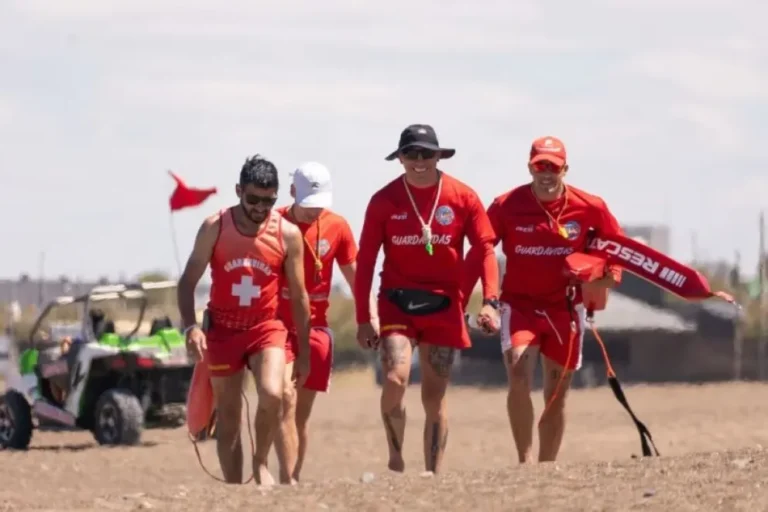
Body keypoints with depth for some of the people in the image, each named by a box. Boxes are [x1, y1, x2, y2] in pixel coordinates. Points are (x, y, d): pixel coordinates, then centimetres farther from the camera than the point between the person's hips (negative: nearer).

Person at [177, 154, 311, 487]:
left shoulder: (288, 235, -6)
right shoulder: (215, 228, -7)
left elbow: (298, 296, 2)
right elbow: (188, 281, -1)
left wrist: (304, 351, 3)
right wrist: (190, 326, -16)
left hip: (267, 327, -1)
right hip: (223, 328, 1)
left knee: (272, 395, -25)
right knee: (228, 415, 4)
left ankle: (261, 462, 0)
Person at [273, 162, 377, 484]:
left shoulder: (337, 227, 2)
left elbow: (354, 275, 12)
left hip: (315, 327, 3)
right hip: (278, 324, -3)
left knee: (302, 411, 7)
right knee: (286, 399, -18)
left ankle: (294, 480, 14)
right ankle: (287, 481, -23)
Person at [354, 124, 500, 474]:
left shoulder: (463, 198, -2)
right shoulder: (384, 201, -4)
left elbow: (485, 248, -2)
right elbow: (365, 261, -1)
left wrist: (490, 300, -16)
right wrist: (363, 319, -5)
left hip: (443, 306, 1)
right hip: (396, 303, -1)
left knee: (434, 397, 5)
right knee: (395, 380, -20)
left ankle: (433, 475, 13)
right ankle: (395, 458, 1)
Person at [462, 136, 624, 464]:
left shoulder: (589, 207, -7)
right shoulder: (506, 206, -11)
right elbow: (478, 253, -8)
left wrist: (610, 274, -4)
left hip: (565, 309, 2)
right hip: (520, 304, -2)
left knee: (557, 396, 9)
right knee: (519, 378, -24)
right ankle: (524, 461, -17)